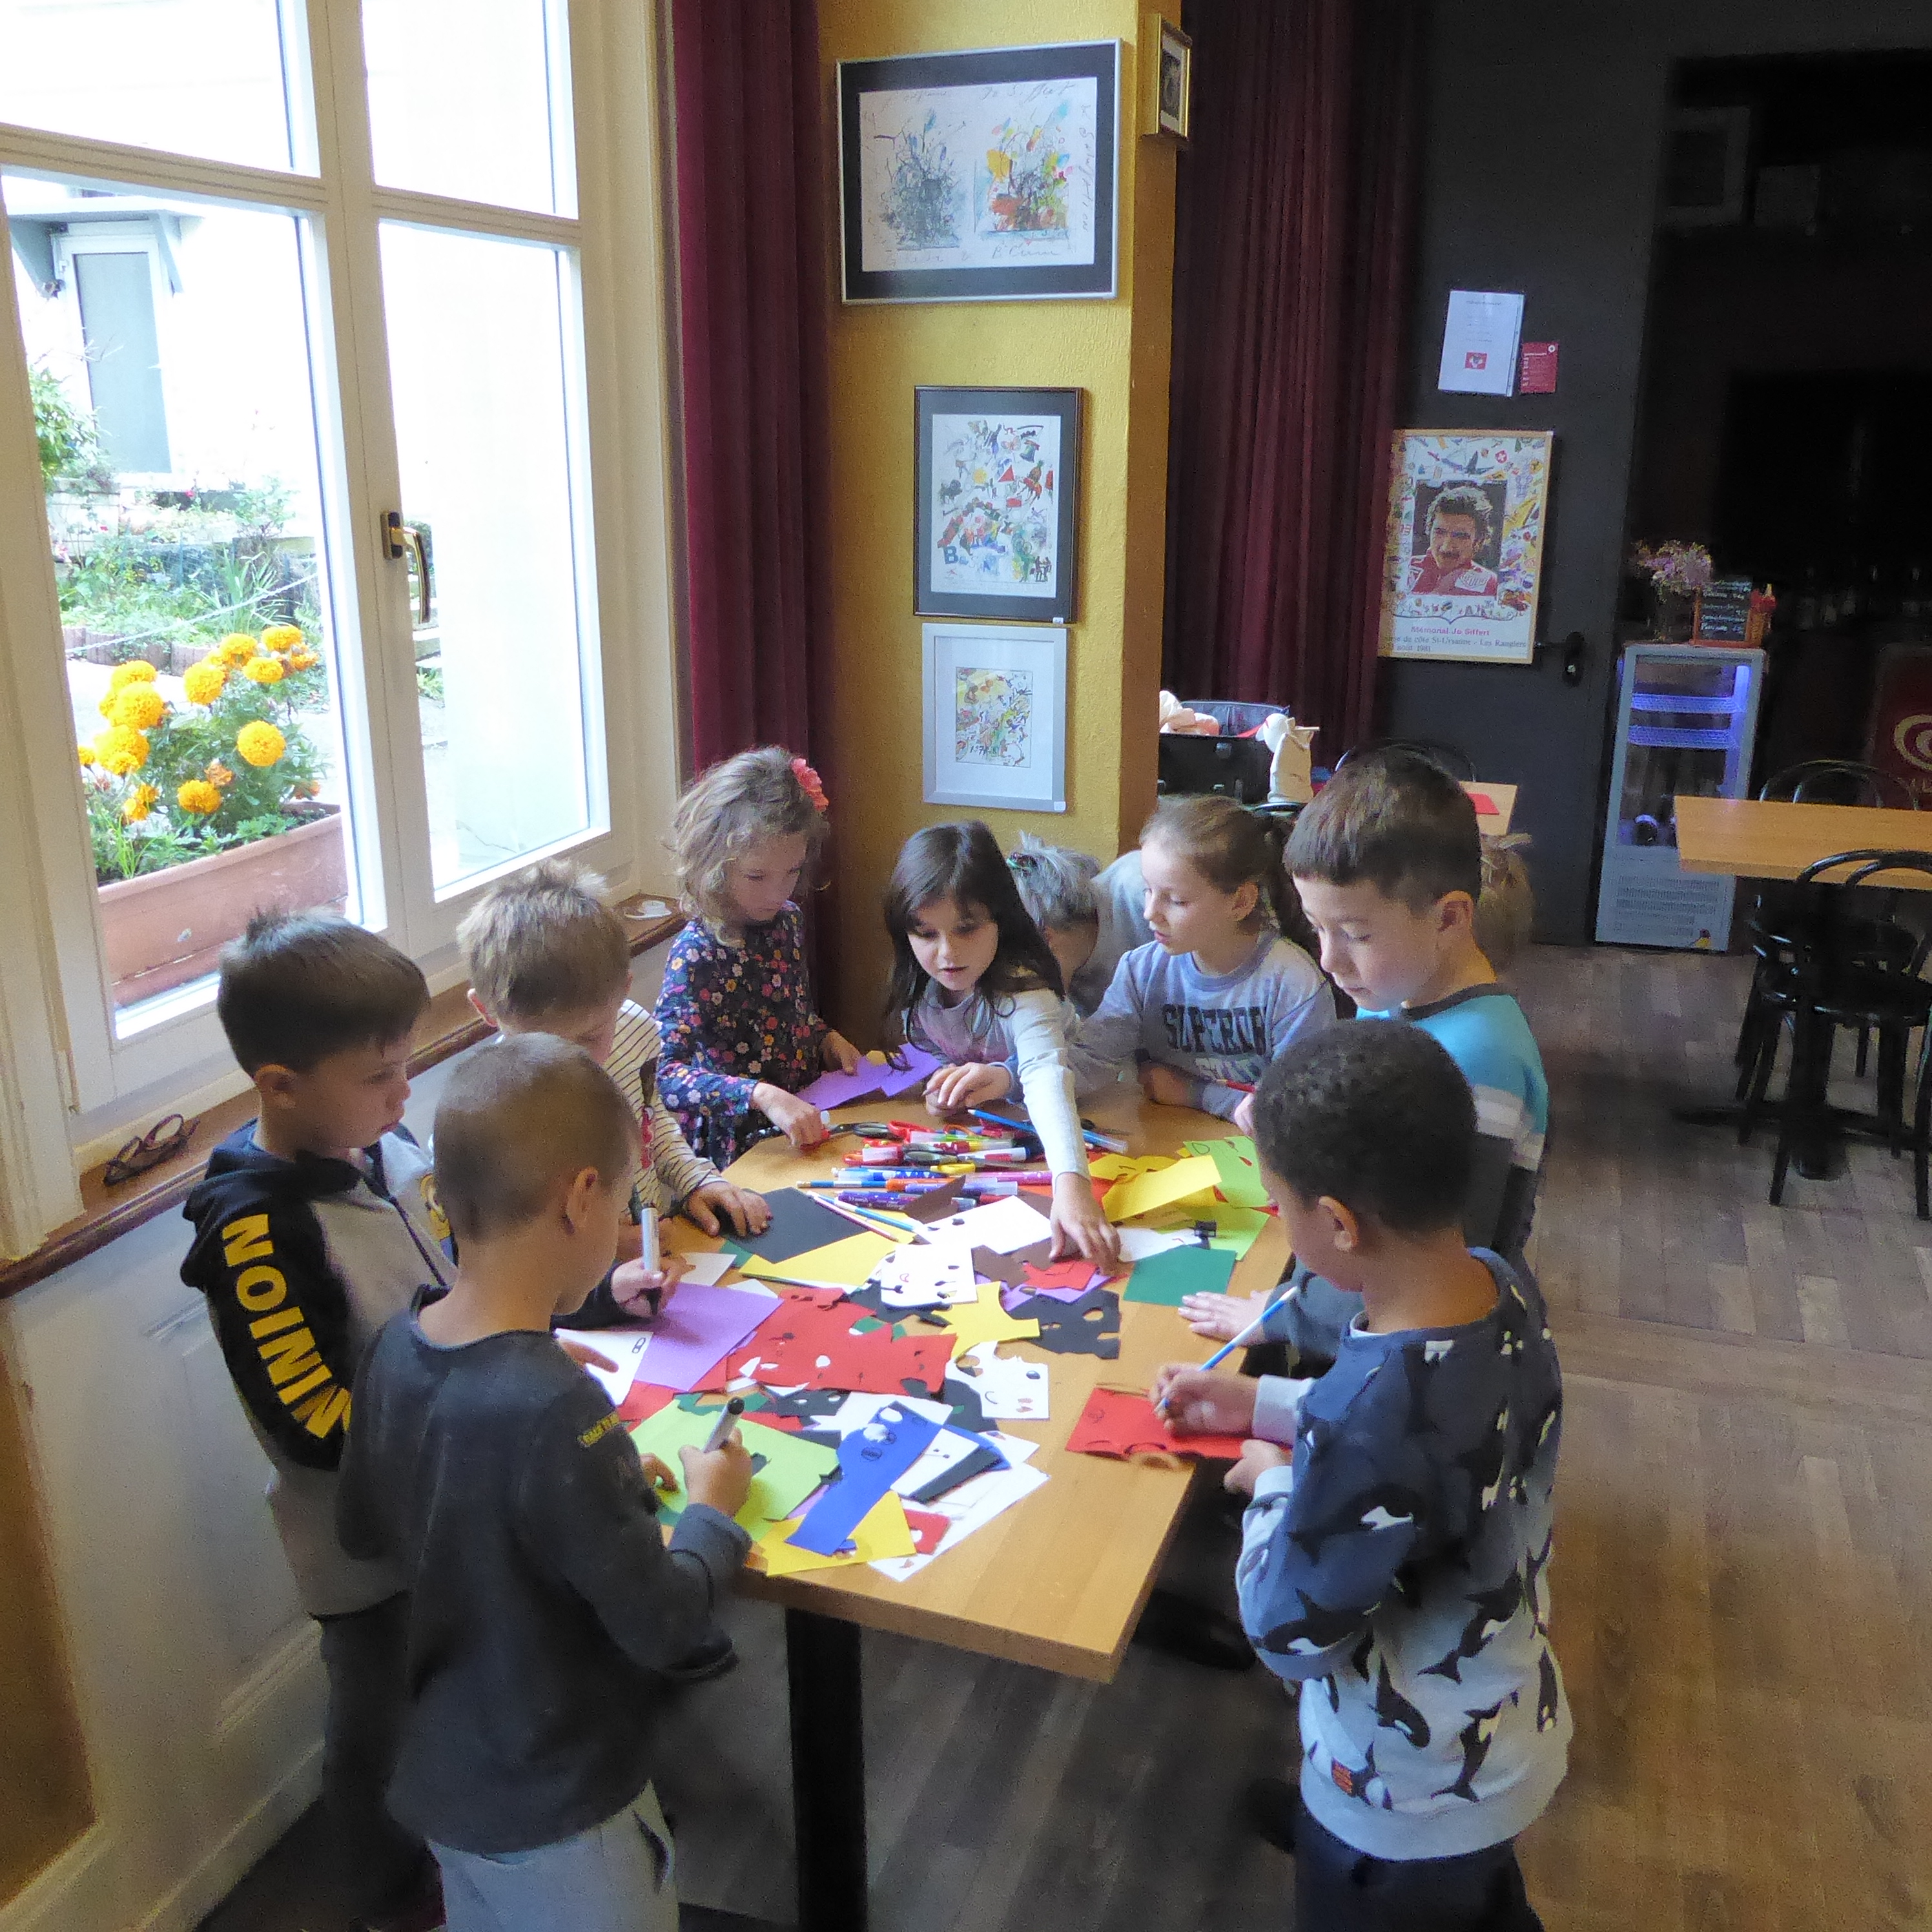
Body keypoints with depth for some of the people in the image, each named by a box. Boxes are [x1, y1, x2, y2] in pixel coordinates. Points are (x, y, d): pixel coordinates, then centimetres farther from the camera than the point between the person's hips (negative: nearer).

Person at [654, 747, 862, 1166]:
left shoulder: (787, 919, 5)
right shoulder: (697, 952, -17)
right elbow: (666, 1074, -26)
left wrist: (827, 1040, 4)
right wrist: (763, 1096, -36)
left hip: (807, 1124, 7)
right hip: (736, 1150, -7)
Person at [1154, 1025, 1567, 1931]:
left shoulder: (1366, 1422, -42)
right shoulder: (1502, 1284, -18)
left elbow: (1289, 1635, -25)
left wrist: (1274, 1484, -10)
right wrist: (1264, 1404, 3)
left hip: (1412, 1803, -6)